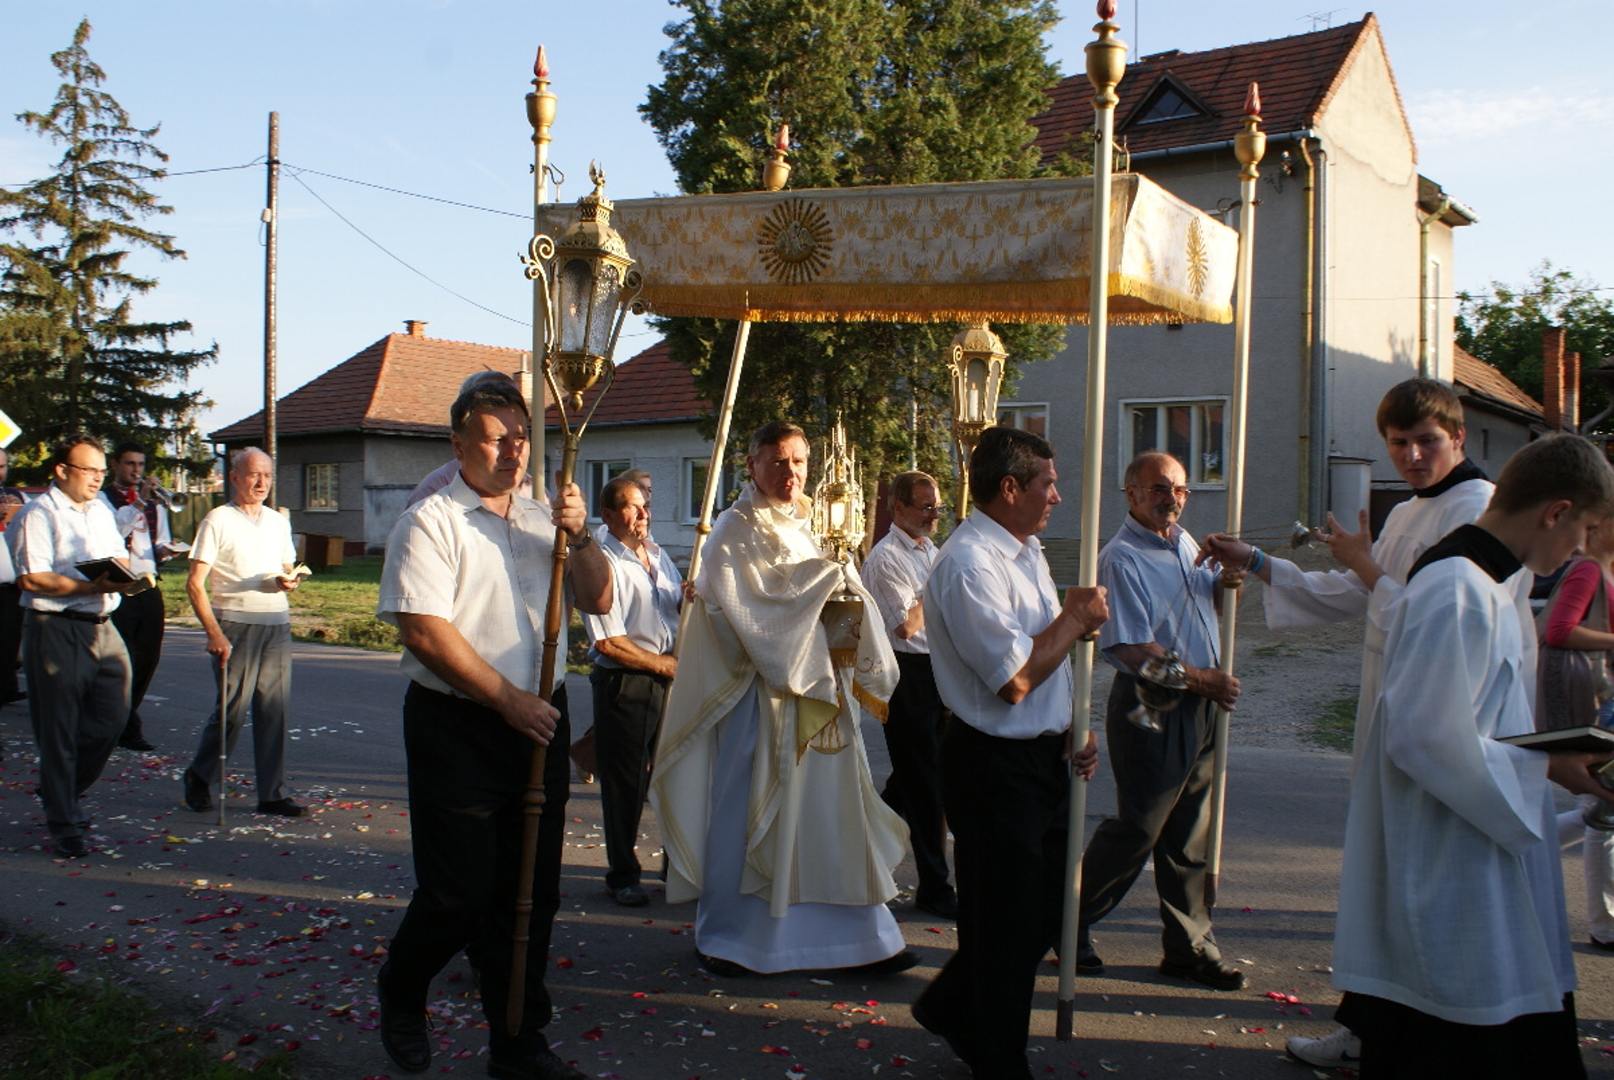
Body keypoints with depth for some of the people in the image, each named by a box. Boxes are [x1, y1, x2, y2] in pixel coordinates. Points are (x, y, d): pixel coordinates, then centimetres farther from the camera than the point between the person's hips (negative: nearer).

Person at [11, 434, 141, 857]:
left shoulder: (101, 511, 18)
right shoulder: (38, 514, -8)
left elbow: (117, 558, 23)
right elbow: (30, 579, -17)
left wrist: (128, 577, -1)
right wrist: (93, 587, -22)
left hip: (101, 628, 7)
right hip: (56, 631, -7)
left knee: (111, 719, 7)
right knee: (59, 731, 1)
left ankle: (65, 793, 30)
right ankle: (63, 823, 12)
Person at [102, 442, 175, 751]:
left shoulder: (154, 502, 19)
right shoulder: (103, 499, -1)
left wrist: (164, 549, 1)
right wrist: (138, 502, -24)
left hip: (149, 588, 6)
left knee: (148, 658, 9)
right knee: (124, 660, -5)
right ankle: (129, 728, 3)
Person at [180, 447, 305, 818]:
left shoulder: (278, 522, 15)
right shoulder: (219, 520, -3)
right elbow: (194, 583, -7)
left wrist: (289, 581, -1)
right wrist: (214, 633, -16)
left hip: (277, 624, 5)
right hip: (236, 624, -5)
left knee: (274, 710, 4)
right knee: (232, 709, -4)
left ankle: (272, 794, 11)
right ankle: (199, 778, 19)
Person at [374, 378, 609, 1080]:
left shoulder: (542, 521, 13)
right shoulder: (431, 522, -6)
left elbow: (599, 601, 12)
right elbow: (424, 630, -15)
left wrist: (580, 536, -6)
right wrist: (508, 698, -14)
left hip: (539, 724, 6)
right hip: (456, 727, -5)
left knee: (532, 895, 9)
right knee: (458, 894, -1)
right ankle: (400, 993, 29)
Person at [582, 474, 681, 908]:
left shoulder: (657, 554, 13)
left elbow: (678, 609, 25)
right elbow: (608, 642, -17)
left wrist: (690, 597, 0)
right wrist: (664, 664, -10)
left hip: (668, 681, 7)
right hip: (623, 685, -7)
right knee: (625, 786, 3)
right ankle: (623, 875, 17)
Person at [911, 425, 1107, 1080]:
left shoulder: (1027, 551, 11)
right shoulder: (970, 564, -21)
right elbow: (1014, 680, -26)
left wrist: (1073, 729, 11)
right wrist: (1075, 619, -14)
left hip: (1043, 755, 10)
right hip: (995, 764, -10)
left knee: (1047, 907, 20)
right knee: (1007, 926, 5)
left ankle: (951, 1009, 38)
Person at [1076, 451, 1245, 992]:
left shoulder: (1186, 543, 12)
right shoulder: (1121, 558, -13)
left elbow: (1209, 604, 25)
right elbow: (1135, 649, -18)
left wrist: (1226, 582, 2)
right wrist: (1203, 679, -16)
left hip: (1198, 706, 8)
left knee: (1190, 836, 12)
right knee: (1138, 829, -1)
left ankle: (1189, 947, 21)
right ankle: (1071, 923, 16)